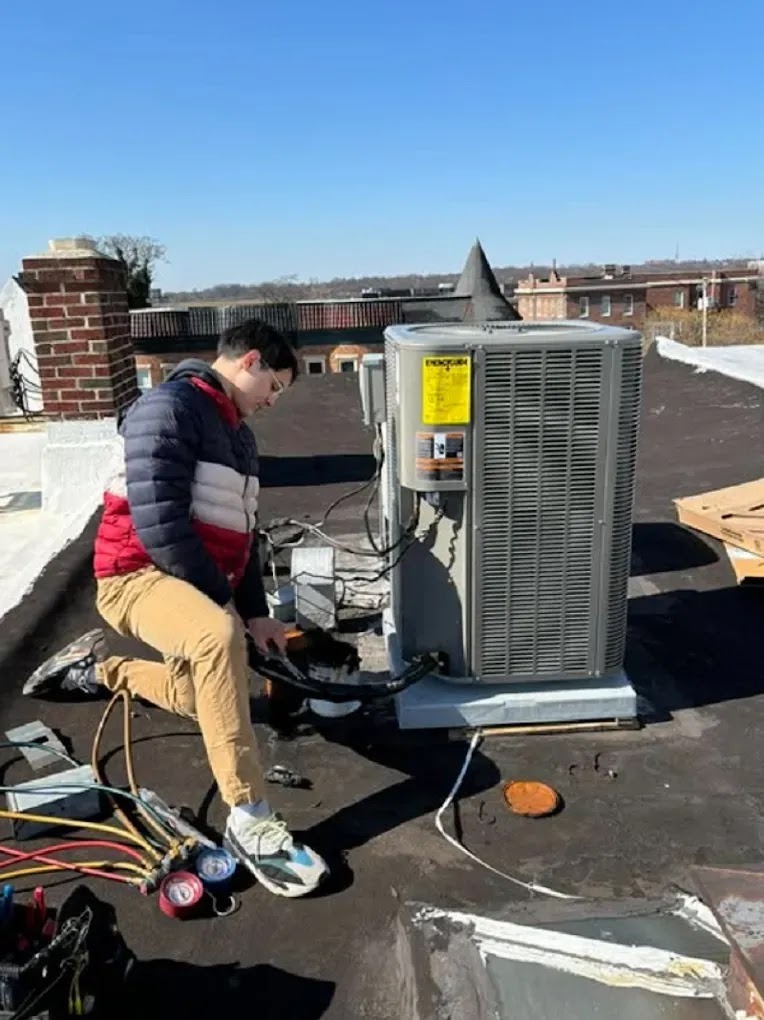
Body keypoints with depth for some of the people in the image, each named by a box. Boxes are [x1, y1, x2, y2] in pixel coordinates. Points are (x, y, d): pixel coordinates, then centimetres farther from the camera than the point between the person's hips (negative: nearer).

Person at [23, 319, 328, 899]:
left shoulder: (238, 434, 14)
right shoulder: (169, 408, -15)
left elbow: (241, 532, 18)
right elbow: (159, 522, -24)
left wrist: (254, 611, 11)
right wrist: (223, 600, -17)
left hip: (202, 586, 10)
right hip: (139, 575, -10)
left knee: (215, 696, 18)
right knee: (218, 637, -38)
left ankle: (97, 669, 37)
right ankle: (249, 821, -30)